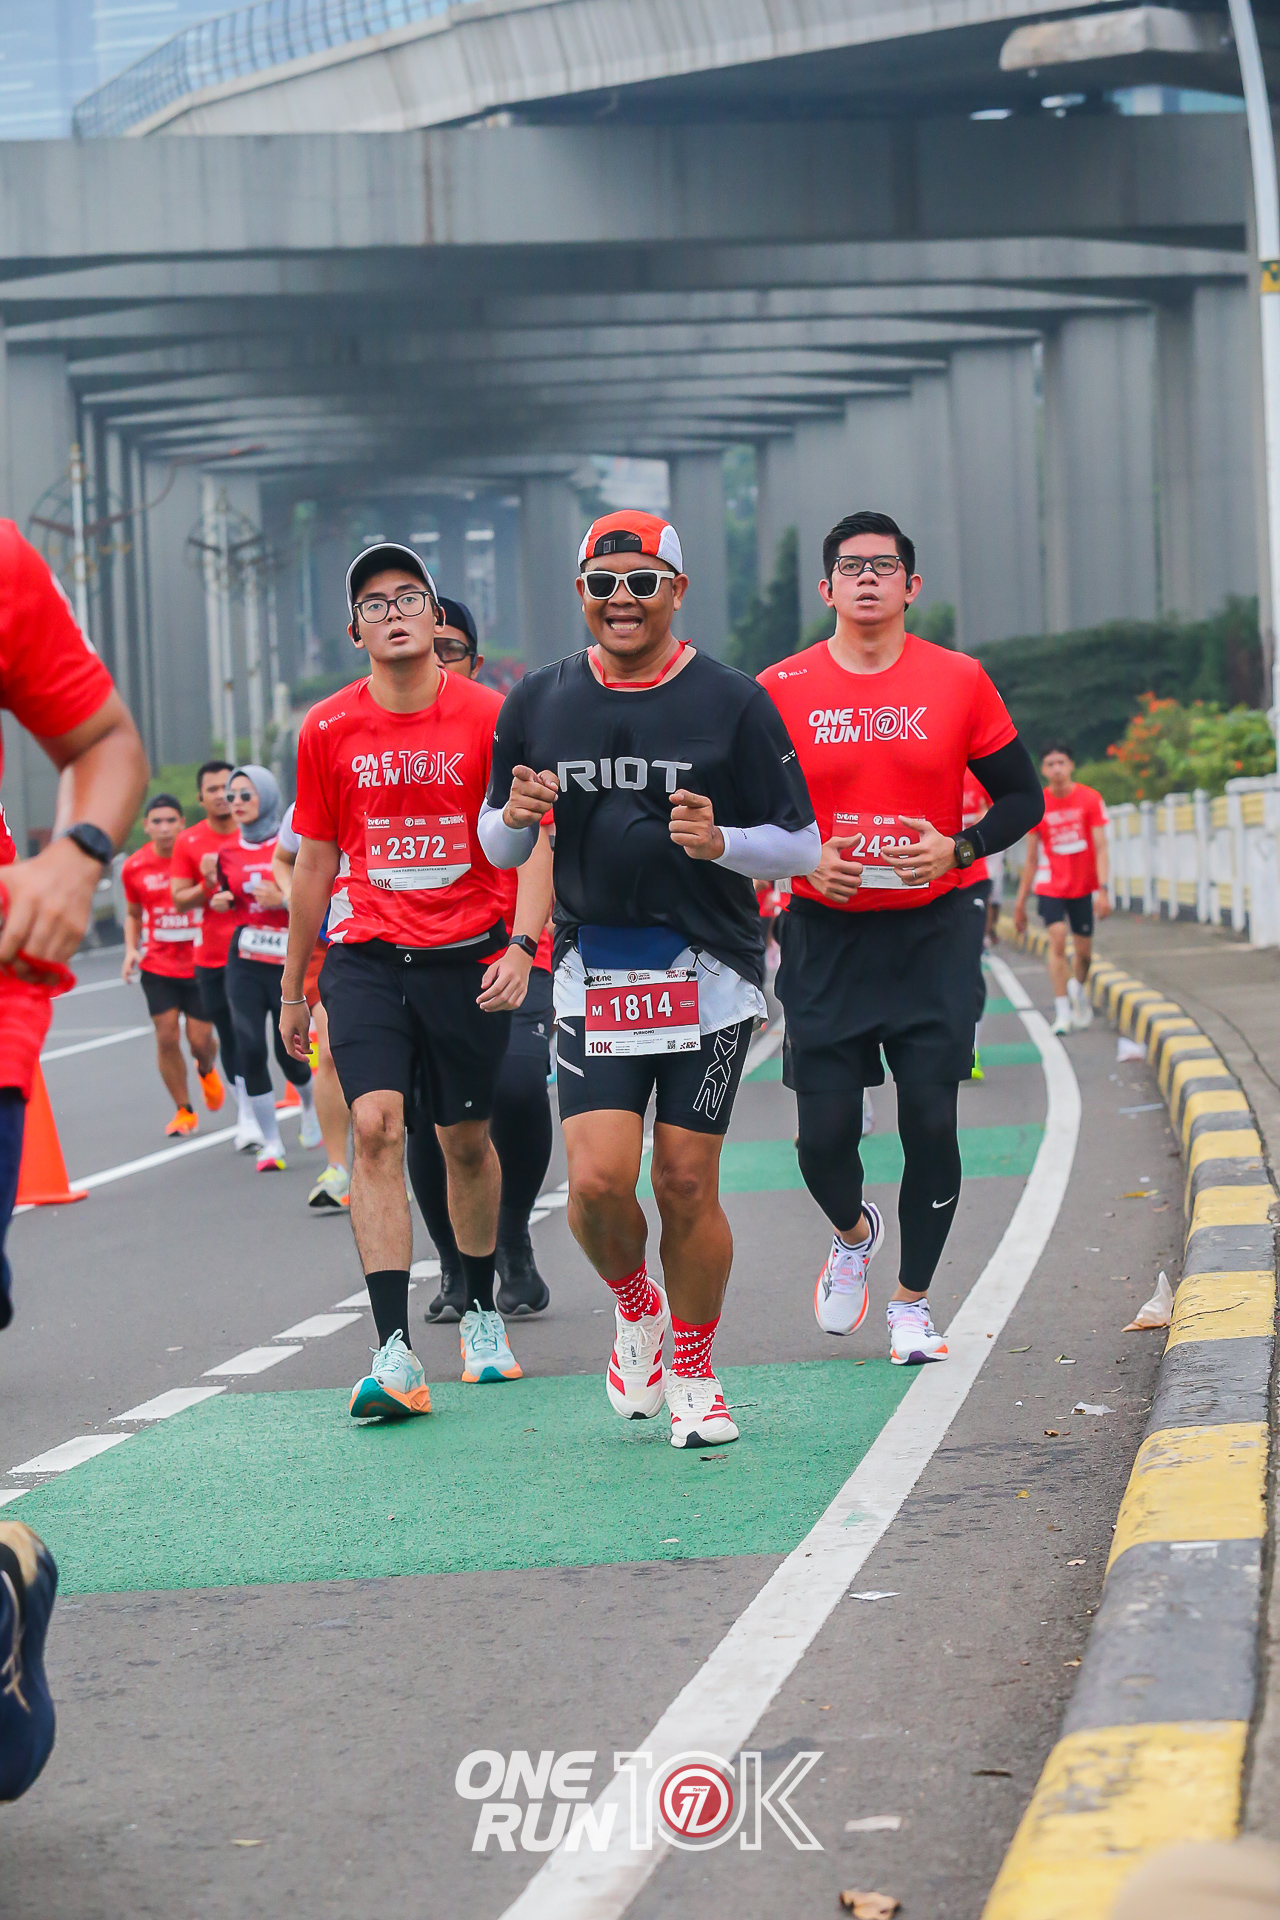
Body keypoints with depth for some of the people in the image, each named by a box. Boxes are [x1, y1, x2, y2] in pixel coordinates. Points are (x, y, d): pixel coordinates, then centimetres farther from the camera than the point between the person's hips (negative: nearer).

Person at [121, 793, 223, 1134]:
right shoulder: (134, 868, 1)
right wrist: (131, 949, 0)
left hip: (200, 962, -2)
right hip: (157, 964, 2)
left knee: (200, 1039, 0)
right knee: (166, 1037, -4)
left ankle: (207, 1070, 39)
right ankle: (184, 1110, 11)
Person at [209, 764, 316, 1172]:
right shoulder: (228, 852, 9)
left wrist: (283, 900, -19)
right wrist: (217, 901, 0)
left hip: (288, 960, -3)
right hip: (245, 964, 3)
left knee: (289, 1053, 0)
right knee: (250, 1050, -9)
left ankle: (310, 1103, 35)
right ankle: (271, 1143, -1)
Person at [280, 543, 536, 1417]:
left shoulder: (490, 716, -5)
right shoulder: (328, 731, 2)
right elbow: (316, 865, 11)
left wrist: (521, 947, -15)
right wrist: (292, 989, 16)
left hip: (468, 958, 0)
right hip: (366, 957, 1)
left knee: (468, 1140, 11)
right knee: (376, 1125, -15)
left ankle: (482, 1315, 35)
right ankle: (395, 1353, -20)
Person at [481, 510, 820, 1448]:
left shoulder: (734, 704, -3)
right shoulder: (539, 702, 6)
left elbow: (803, 848, 0)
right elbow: (497, 849, 15)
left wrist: (720, 841, -19)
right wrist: (516, 815, -9)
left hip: (709, 974, -2)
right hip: (594, 974, 2)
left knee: (687, 1184, -1)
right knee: (598, 1181, -11)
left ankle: (694, 1374, 19)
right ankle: (636, 1309, 21)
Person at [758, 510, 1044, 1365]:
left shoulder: (959, 682, 0)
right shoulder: (780, 690, 0)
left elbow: (1023, 797, 6)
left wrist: (957, 849, -11)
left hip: (930, 934, 0)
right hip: (825, 935, 0)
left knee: (930, 1122, -4)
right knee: (825, 1133, -2)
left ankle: (912, 1303, 14)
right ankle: (854, 1232, 32)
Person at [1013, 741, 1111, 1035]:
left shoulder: (1090, 799, -7)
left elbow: (1100, 848, -9)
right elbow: (1032, 858, 5)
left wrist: (1103, 890, -19)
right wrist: (1020, 901, 5)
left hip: (1084, 886, 0)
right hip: (1050, 884, 0)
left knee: (1084, 951, 7)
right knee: (1057, 940, -19)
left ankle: (1078, 989, 40)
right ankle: (1062, 1011, -19)